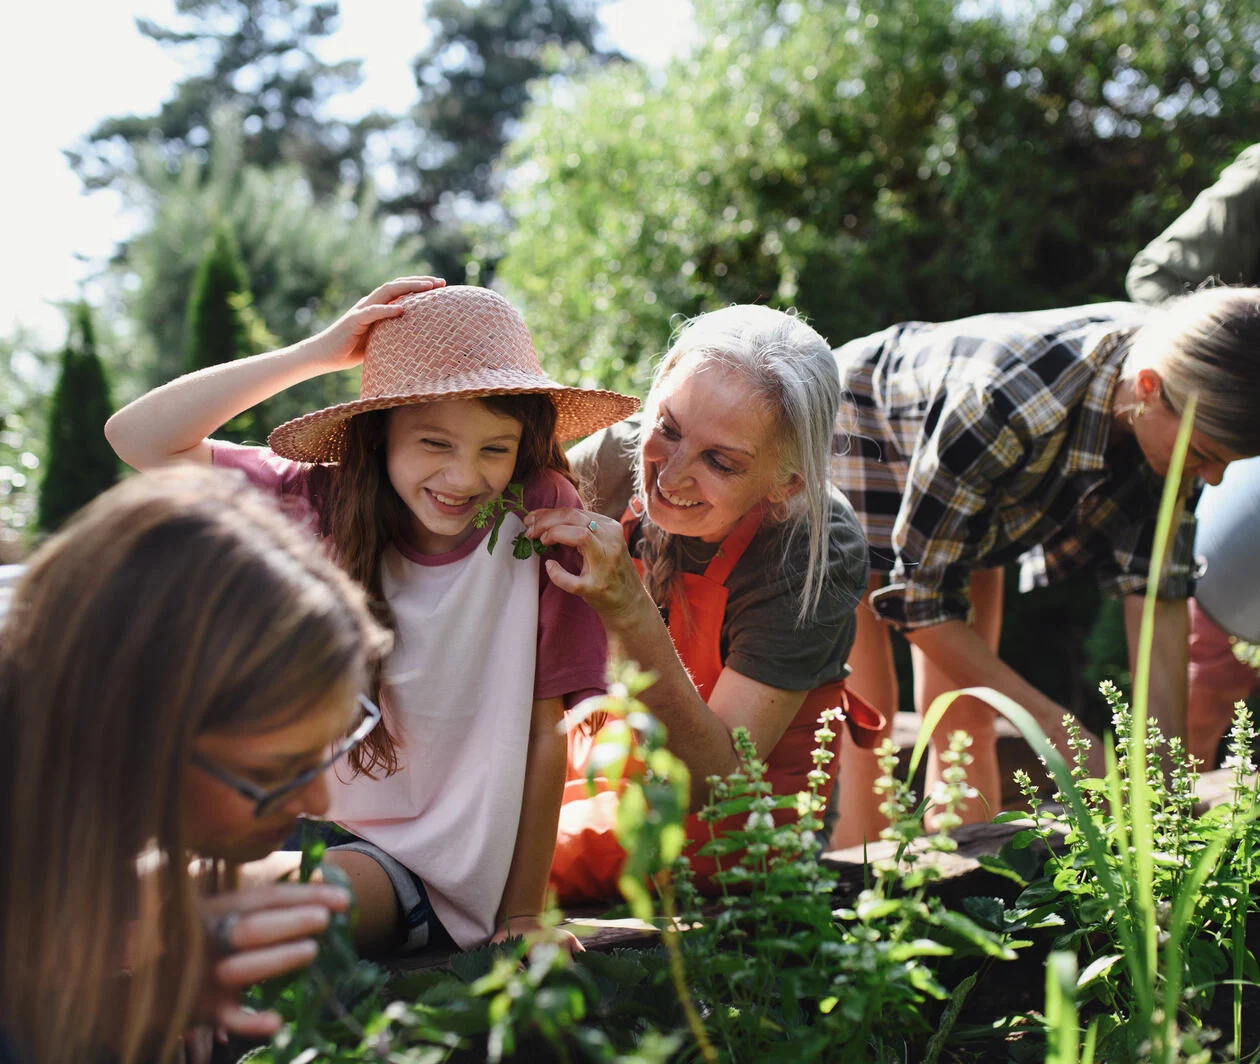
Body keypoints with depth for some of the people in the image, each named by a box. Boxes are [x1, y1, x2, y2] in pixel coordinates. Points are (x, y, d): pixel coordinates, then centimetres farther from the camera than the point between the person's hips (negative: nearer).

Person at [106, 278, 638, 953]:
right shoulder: (327, 503, -4)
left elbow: (544, 731, -6)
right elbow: (138, 437, -8)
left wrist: (523, 915, -4)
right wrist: (317, 354, -13)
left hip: (436, 864, -3)